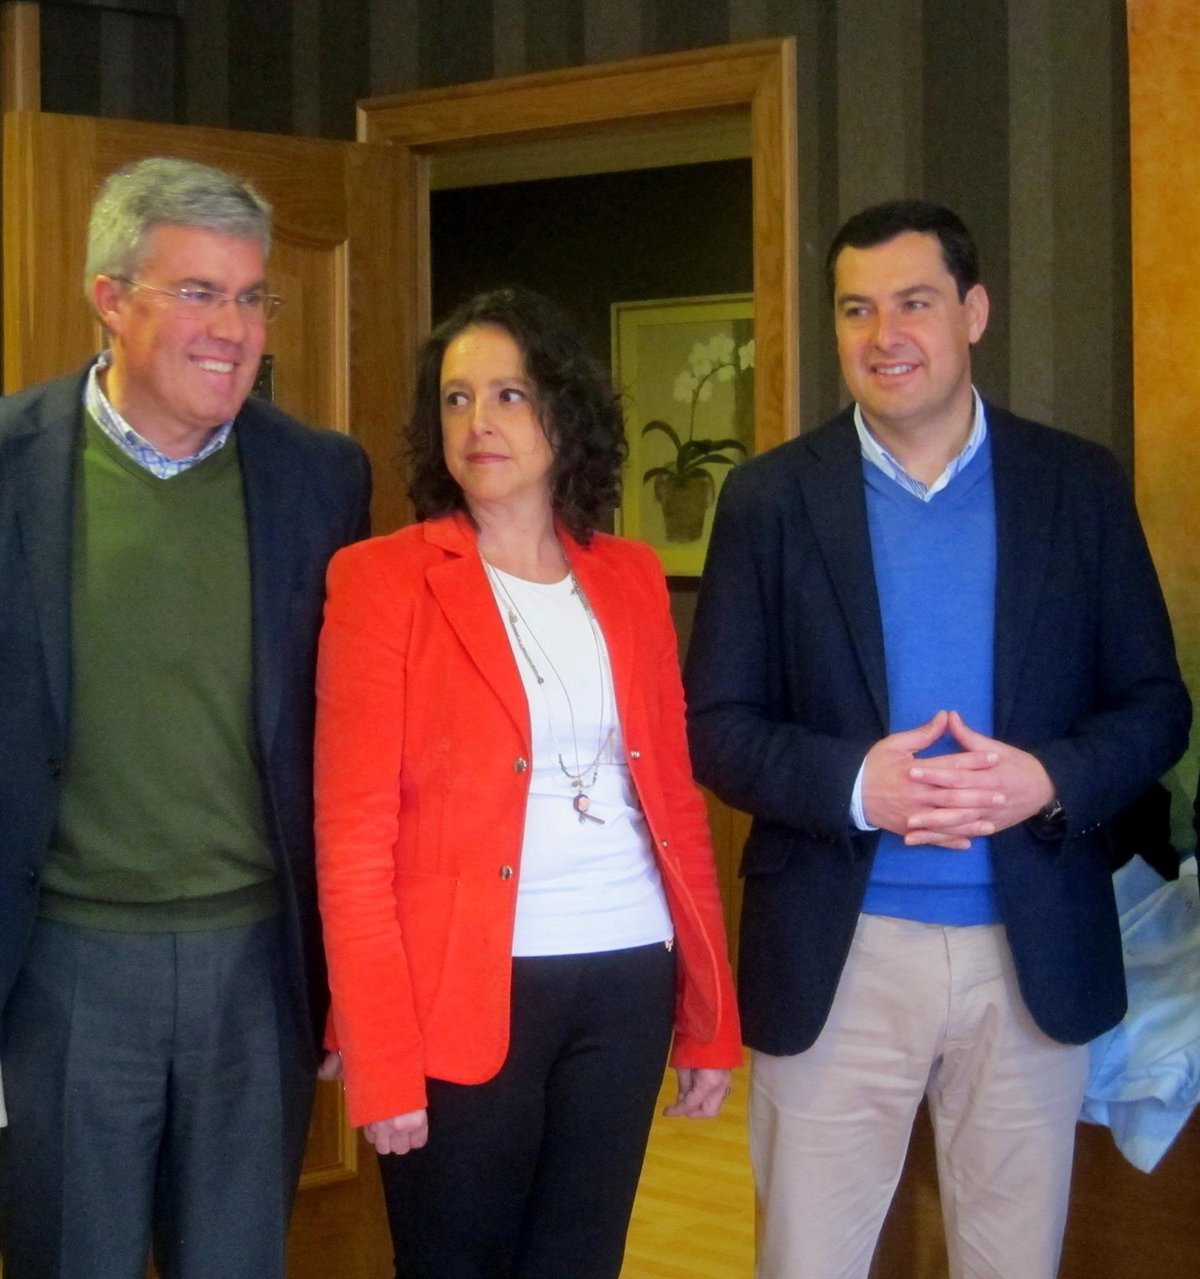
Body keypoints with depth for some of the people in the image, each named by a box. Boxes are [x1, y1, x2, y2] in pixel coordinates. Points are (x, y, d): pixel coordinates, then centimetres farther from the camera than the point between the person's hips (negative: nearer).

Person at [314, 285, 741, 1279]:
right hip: (463, 992, -4)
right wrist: (382, 1061, -14)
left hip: (628, 983, 4)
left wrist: (712, 1015, 8)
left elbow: (675, 795, 12)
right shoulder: (384, 580, -5)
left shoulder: (630, 577, 9)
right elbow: (352, 834, -8)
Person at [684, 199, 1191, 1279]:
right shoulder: (772, 497, 1)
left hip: (1035, 954, 1)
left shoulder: (1080, 484, 4)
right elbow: (715, 723, 0)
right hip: (839, 955, -1)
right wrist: (854, 783, -18)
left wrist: (1050, 780, -16)